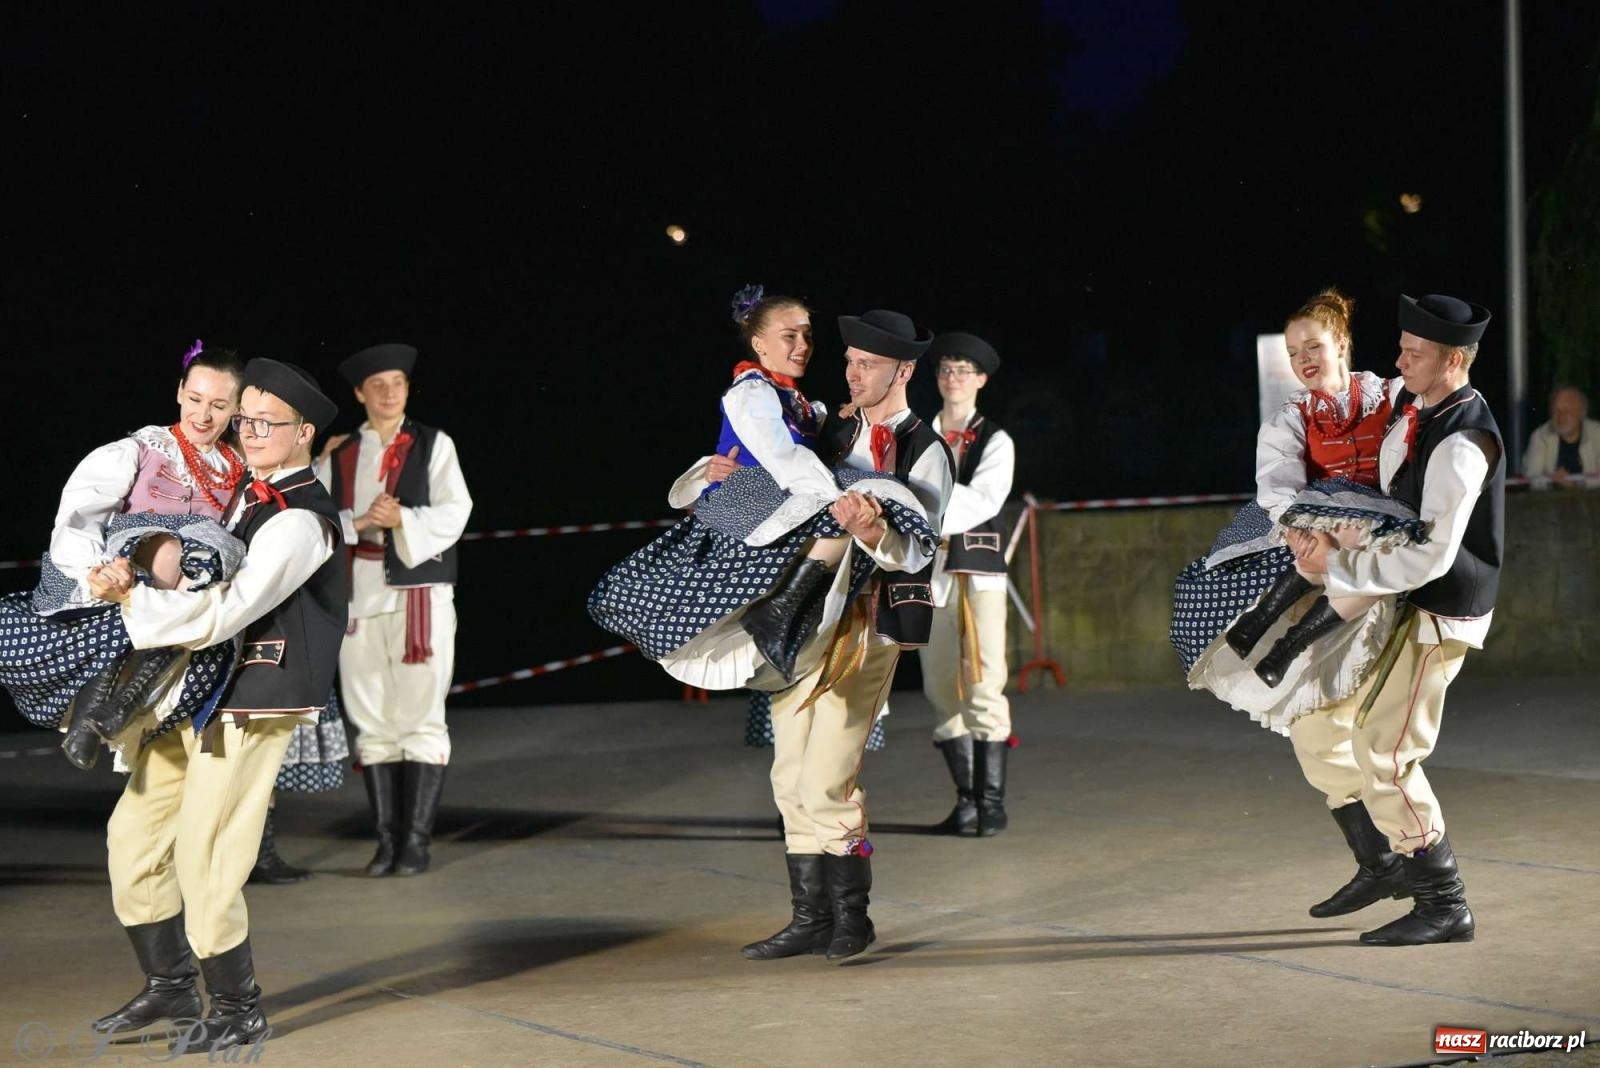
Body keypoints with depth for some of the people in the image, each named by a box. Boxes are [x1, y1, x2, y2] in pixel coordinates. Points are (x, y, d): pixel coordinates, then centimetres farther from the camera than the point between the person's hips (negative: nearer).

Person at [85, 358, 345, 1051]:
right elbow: (207, 582, 23)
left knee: (204, 859, -8)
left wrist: (129, 599, -19)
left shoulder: (298, 521, -16)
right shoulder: (248, 495, 13)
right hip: (193, 695, 9)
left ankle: (238, 1010, 8)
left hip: (251, 706, -9)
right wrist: (133, 578, 5)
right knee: (132, 834, 11)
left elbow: (223, 612, -23)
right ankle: (169, 987, 24)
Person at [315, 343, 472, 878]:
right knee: (372, 722, 4)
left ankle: (417, 839, -1)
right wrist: (360, 522, -14)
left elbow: (455, 511, -4)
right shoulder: (339, 455, 11)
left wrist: (403, 520, -18)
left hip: (420, 593, -3)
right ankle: (386, 839, 10)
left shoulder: (433, 445, 5)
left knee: (421, 717, -4)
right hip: (359, 596, 3)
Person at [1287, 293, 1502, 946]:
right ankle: (1384, 861, 26)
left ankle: (1444, 905, 3)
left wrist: (1338, 567, -23)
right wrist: (1322, 543, 4)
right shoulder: (1412, 408, 5)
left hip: (1435, 614, -9)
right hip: (1391, 602, 9)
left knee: (1385, 753, -9)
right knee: (1316, 721, 14)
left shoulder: (1462, 443, -23)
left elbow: (1432, 555, -28)